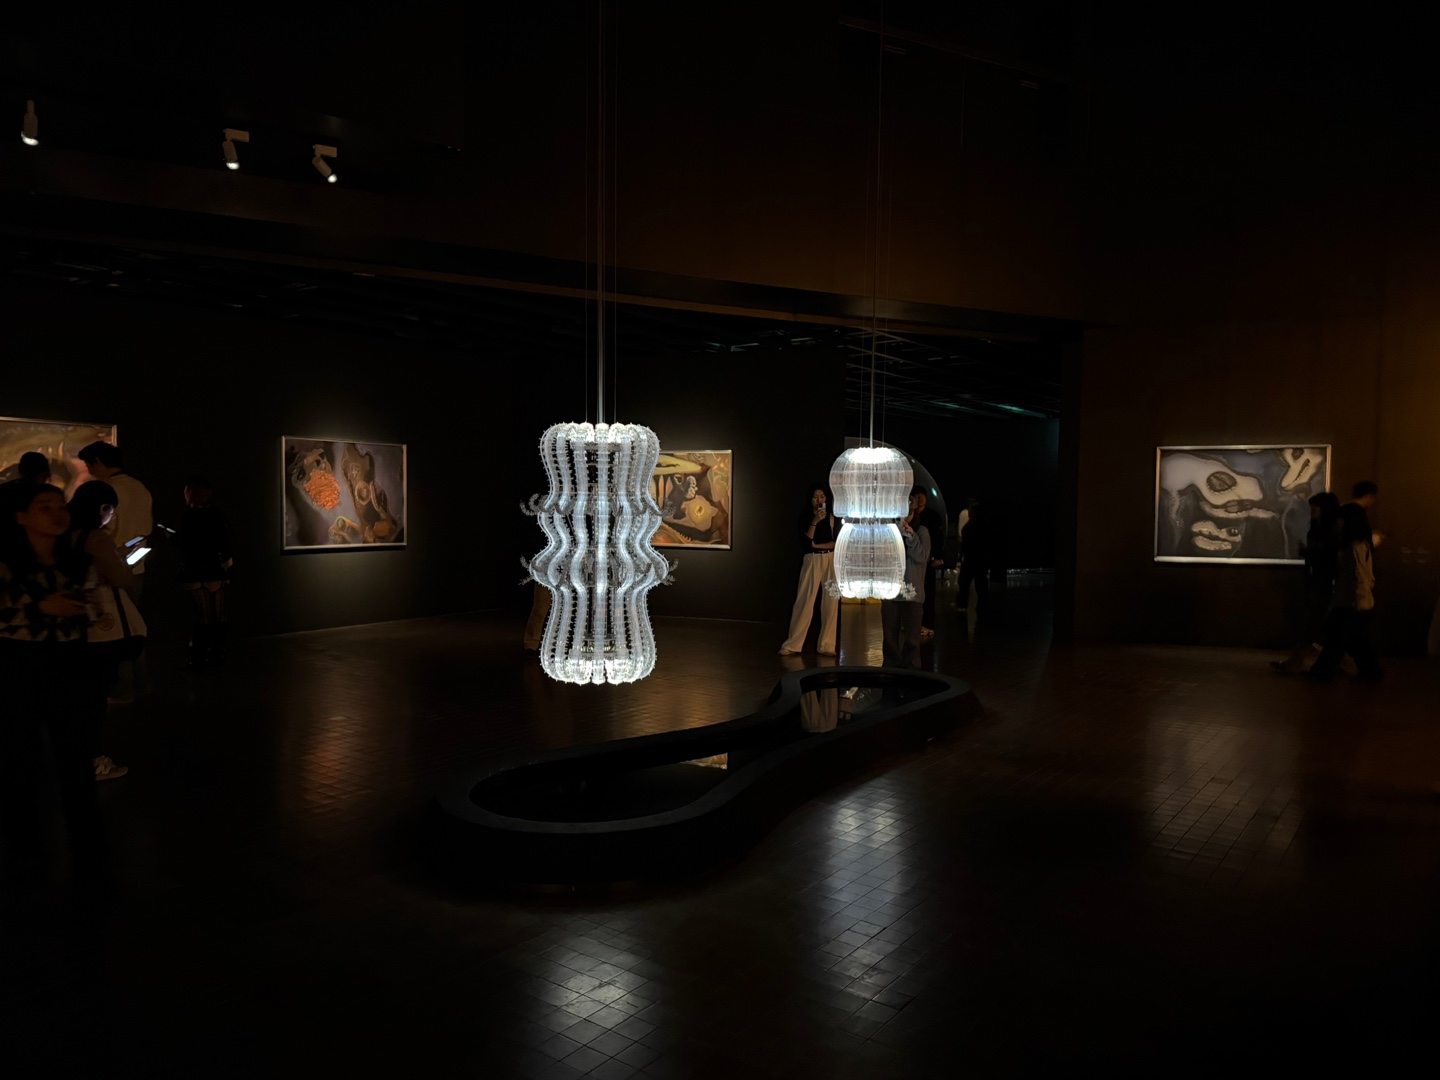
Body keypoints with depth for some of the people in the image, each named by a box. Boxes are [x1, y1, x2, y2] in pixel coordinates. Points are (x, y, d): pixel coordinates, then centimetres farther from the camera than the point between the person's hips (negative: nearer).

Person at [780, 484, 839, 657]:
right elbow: (806, 542, -9)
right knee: (804, 602, -6)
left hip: (831, 561, 2)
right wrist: (815, 522, -18)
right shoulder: (805, 517, 3)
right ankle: (793, 644, -2)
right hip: (811, 561, -2)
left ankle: (826, 645, 8)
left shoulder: (833, 517, 7)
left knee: (830, 602, 1)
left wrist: (817, 545, -7)